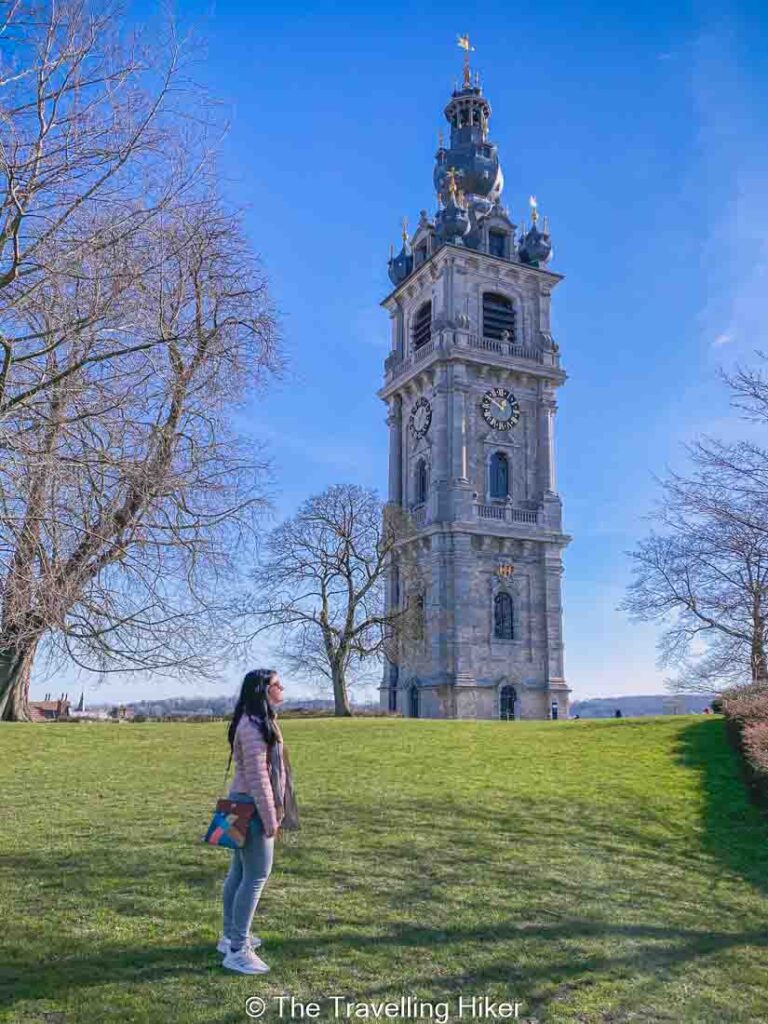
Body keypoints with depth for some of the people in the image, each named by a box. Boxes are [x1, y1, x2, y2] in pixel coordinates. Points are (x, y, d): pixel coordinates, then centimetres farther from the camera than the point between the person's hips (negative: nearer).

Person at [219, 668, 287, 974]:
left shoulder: (258, 721, 11)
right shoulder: (253, 725, -20)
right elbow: (257, 775, -22)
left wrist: (272, 811, 18)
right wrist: (270, 817, -19)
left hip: (243, 804, 10)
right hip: (252, 806, -10)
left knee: (239, 872, 17)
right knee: (256, 876, -4)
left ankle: (231, 936, 29)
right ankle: (237, 951, 3)